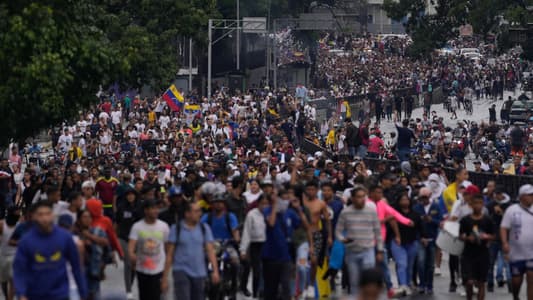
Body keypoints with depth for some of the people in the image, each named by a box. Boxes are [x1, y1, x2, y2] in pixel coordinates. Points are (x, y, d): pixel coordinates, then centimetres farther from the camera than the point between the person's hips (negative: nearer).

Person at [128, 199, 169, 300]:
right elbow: (131, 244, -16)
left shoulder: (163, 226, -2)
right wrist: (131, 254, -38)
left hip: (158, 270, -1)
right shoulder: (137, 226, -6)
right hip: (142, 269, 1)